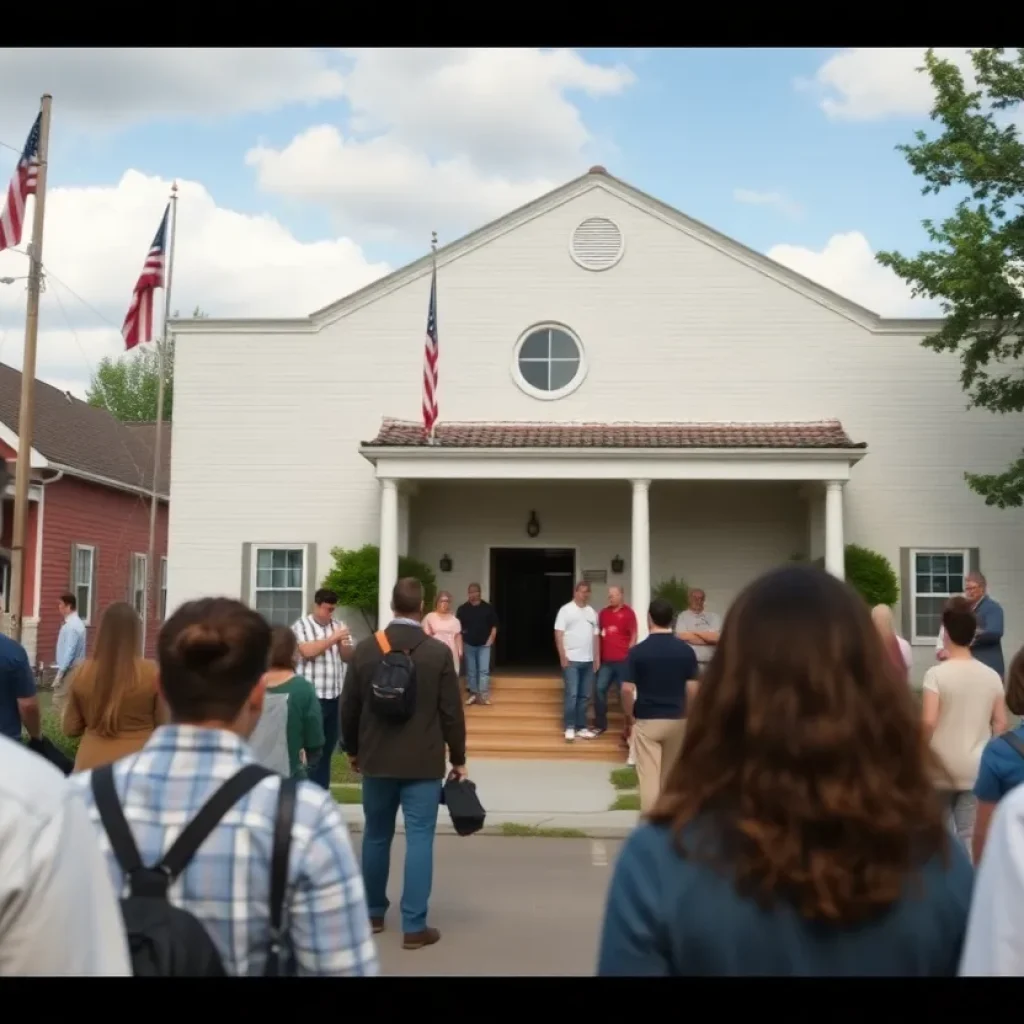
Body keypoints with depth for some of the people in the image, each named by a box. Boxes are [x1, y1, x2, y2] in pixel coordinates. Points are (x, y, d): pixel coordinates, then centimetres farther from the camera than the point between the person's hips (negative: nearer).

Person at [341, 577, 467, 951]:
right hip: (423, 762, -3)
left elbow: (349, 707, 5)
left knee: (376, 836, 16)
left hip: (376, 760, 3)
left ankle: (374, 912, 28)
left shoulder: (365, 649, -2)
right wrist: (458, 759, 5)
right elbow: (451, 711, -6)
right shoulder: (439, 652, -9)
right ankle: (414, 926, 2)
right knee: (419, 840, 0)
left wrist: (353, 750, 19)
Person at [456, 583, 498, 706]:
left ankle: (483, 695, -6)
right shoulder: (462, 609, -1)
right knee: (471, 671, 9)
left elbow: (494, 626, 3)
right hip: (468, 644, 2)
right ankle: (473, 694, 18)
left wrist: (490, 639, -6)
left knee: (484, 670, -7)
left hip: (484, 644, -2)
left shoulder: (488, 608, -3)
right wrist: (460, 641, -2)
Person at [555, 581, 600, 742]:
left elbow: (595, 637, 15)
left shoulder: (592, 612, 13)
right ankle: (570, 727, 1)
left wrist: (597, 658, 10)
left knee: (584, 696, 7)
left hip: (588, 661, 5)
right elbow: (559, 634, -7)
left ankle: (581, 727, 13)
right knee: (572, 694, -7)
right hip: (571, 660, -5)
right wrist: (563, 656, -13)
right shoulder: (566, 610, -3)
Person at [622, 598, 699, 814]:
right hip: (677, 720, 3)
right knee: (670, 776, 18)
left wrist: (630, 715, 4)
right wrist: (686, 713, 13)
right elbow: (693, 690, -2)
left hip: (646, 720, -3)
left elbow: (627, 690, -11)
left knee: (649, 776, 0)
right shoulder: (686, 650, -3)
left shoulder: (638, 651, -10)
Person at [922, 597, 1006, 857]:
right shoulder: (992, 676, 0)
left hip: (941, 767, -2)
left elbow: (928, 722, -20)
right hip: (977, 769, 2)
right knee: (971, 836, 4)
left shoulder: (936, 673, -13)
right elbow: (1001, 724, 2)